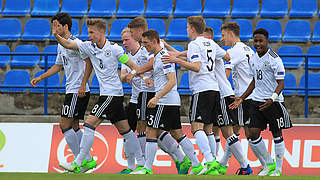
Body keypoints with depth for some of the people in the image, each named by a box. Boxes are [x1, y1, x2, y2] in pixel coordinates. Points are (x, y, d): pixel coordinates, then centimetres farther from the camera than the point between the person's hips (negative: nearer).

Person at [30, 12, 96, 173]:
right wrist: (40, 78, 25)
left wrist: (83, 85, -23)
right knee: (73, 127, 11)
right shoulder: (61, 45, 16)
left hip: (78, 92, -10)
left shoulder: (75, 43, -15)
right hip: (71, 91, 10)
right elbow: (58, 66, 29)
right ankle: (88, 160, 14)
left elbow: (89, 62, -20)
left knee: (65, 125, -10)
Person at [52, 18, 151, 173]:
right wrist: (56, 35, -10)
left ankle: (77, 164, -14)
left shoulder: (114, 48, -11)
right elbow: (69, 45, 7)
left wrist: (144, 77, -18)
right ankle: (141, 163, 17)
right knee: (124, 129, 11)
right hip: (105, 94, 8)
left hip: (113, 94, -8)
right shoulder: (89, 47, 6)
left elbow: (131, 64, -7)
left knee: (89, 124, -13)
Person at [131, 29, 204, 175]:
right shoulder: (156, 57, 16)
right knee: (177, 133, 10)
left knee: (151, 132, -7)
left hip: (165, 102, -10)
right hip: (173, 103, 10)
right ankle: (197, 166, 10)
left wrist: (157, 98, -26)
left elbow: (172, 81, -20)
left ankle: (147, 169, -6)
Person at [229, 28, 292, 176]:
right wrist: (242, 98, 15)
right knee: (253, 134, -2)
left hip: (274, 103, -6)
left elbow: (281, 83, -15)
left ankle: (278, 169, 14)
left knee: (277, 135, 3)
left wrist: (272, 99, -31)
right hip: (257, 101, 6)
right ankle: (269, 164, 15)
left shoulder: (274, 59, -12)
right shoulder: (253, 59, 9)